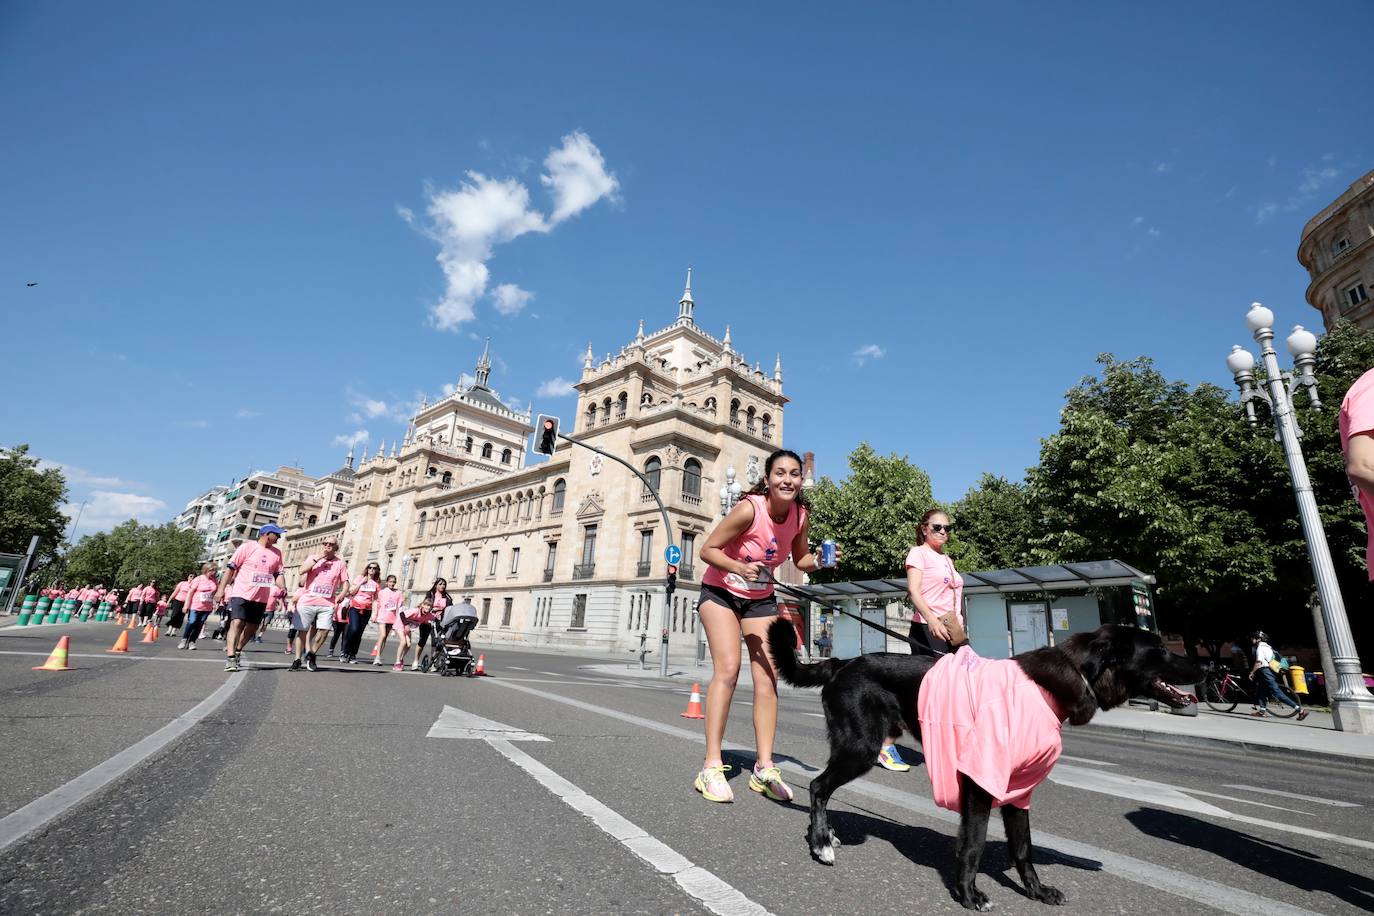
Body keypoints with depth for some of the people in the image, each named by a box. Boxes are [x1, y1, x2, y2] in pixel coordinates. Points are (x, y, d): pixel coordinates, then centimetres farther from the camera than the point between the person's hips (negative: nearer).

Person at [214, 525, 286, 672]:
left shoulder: (277, 553, 9)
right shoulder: (247, 546, -4)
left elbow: (278, 574, 10)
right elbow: (231, 568, -4)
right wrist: (221, 589, -7)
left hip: (261, 598, 5)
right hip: (241, 594, -5)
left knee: (252, 627, 11)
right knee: (237, 623, -14)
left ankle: (237, 650, 29)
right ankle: (230, 658, -14)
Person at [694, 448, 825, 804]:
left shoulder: (800, 515, -12)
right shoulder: (749, 509, -27)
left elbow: (800, 559, 5)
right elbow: (707, 550, -22)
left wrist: (819, 561, -17)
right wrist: (740, 567, -38)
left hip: (761, 599, 5)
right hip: (721, 592, -5)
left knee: (768, 677, -1)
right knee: (728, 669, -18)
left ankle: (764, 768, 9)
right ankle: (711, 766, -10)